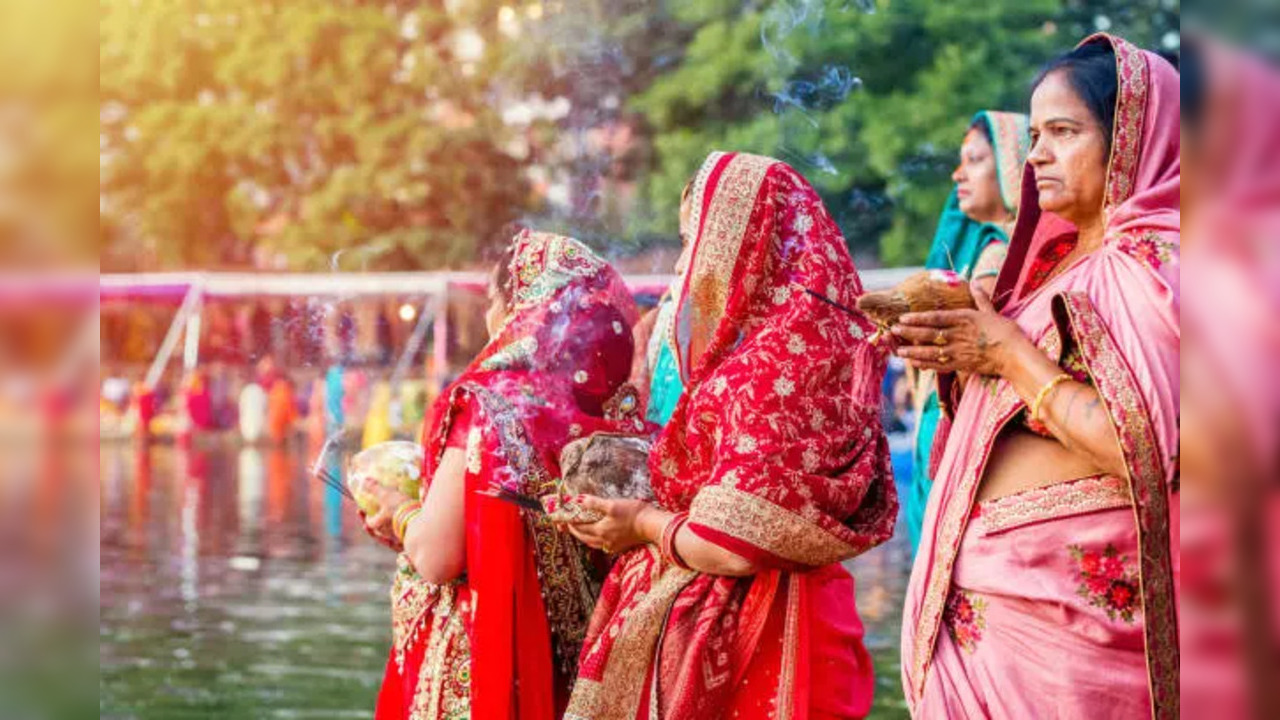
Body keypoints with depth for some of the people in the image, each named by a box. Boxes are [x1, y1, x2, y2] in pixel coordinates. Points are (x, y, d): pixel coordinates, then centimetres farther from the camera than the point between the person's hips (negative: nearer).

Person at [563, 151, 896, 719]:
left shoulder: (770, 362, -18)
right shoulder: (787, 342, 11)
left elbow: (734, 541, -21)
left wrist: (642, 526, -5)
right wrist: (644, 509, 7)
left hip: (740, 639, -9)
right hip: (736, 624, 9)